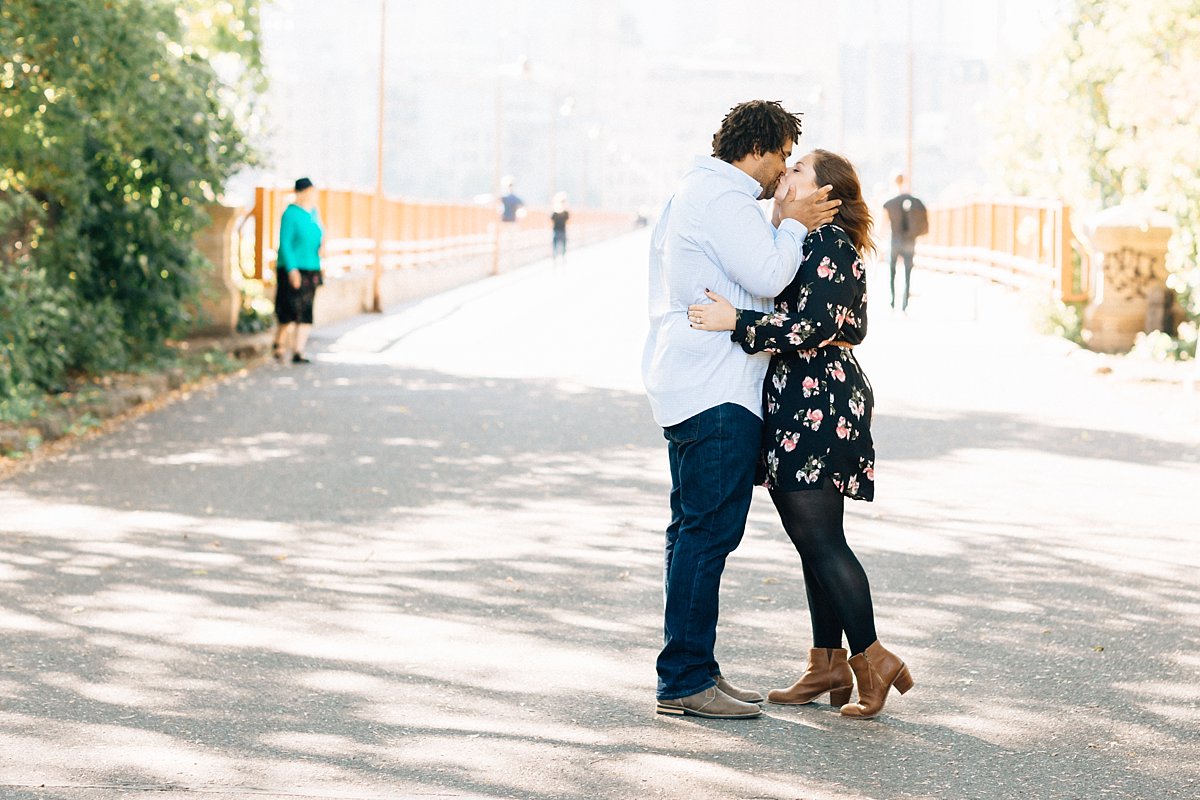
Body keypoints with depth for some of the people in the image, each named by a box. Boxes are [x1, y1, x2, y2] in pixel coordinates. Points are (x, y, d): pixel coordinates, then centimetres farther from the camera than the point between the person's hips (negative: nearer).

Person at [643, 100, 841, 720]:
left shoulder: (694, 192, 23)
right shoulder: (723, 197, -12)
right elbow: (767, 279, -17)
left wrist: (787, 226, 16)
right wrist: (791, 225, -3)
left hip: (685, 387, 12)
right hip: (716, 394, -12)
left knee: (695, 530, 13)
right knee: (709, 530, -10)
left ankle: (691, 670, 17)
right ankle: (684, 680, -9)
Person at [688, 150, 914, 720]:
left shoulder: (830, 243, -12)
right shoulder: (806, 243, 19)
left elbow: (815, 324, -22)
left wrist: (735, 323, -23)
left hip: (819, 401, -10)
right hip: (794, 401, 10)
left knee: (820, 539, -9)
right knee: (814, 541, 11)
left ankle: (872, 660, -3)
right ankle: (828, 666, 15)